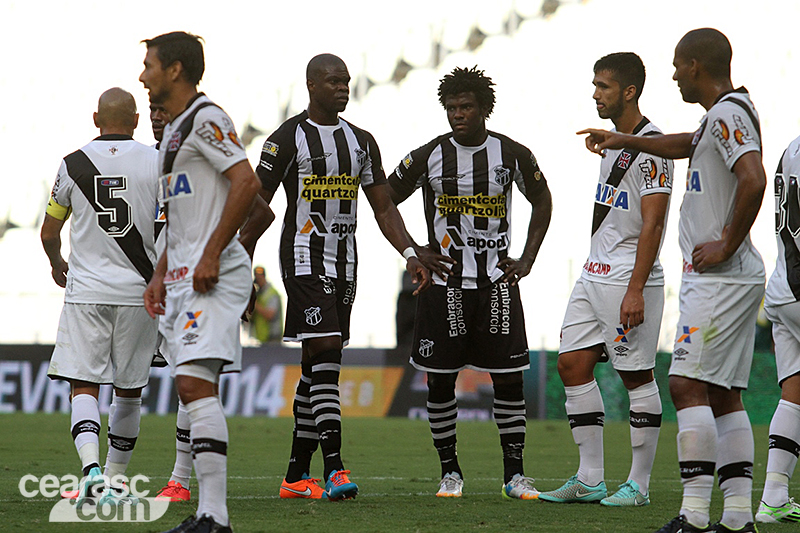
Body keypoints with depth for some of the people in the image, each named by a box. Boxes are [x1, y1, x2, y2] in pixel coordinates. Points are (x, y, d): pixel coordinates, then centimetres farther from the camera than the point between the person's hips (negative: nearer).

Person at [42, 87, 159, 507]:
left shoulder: (73, 165, 1)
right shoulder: (156, 164, -1)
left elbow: (49, 233, 11)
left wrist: (56, 264, 31)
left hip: (86, 291, 0)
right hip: (138, 292, 0)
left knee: (84, 388, -1)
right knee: (129, 392, 13)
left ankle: (92, 470, -23)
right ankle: (114, 481, 20)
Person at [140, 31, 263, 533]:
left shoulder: (206, 119, -9)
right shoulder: (175, 129, 22)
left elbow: (246, 183, -20)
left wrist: (212, 255, -21)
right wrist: (161, 276, 22)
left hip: (214, 275, -11)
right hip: (184, 279, 11)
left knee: (195, 382, -19)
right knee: (193, 386, 8)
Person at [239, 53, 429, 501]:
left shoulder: (362, 142, 12)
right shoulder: (287, 139, -6)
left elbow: (384, 207, 13)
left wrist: (411, 254, -1)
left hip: (344, 263, 6)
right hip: (304, 258, -6)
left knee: (318, 367, 9)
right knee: (325, 356, -17)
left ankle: (297, 475, 15)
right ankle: (334, 469, -22)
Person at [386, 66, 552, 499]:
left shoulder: (512, 155, 0)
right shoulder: (428, 157, -2)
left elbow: (541, 201, 17)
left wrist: (527, 260, 8)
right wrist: (414, 252, 0)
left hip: (497, 282, 0)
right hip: (444, 283, 0)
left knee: (508, 378, -2)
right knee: (440, 382, 1)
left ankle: (514, 474, 4)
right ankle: (450, 471, 13)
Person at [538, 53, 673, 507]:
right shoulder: (614, 139, 15)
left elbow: (652, 224, -19)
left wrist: (635, 290, -24)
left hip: (630, 280, -10)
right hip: (595, 276, 10)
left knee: (637, 376, -3)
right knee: (573, 365, 5)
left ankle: (639, 484, 4)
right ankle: (590, 479, 10)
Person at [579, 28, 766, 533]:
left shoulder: (728, 114, -14)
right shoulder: (726, 113, 17)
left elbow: (753, 179, -29)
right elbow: (688, 145, 39)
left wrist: (726, 246, -20)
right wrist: (625, 140, 48)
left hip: (720, 278, -10)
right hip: (734, 279, 10)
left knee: (689, 386, -12)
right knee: (722, 394, 9)